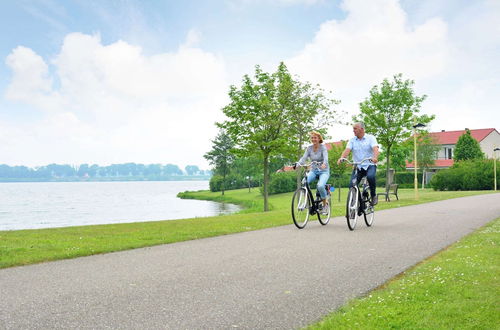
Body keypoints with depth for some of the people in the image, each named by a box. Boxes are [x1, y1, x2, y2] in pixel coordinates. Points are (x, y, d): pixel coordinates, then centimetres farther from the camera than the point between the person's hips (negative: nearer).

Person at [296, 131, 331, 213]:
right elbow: (304, 158, -9)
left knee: (320, 186, -32)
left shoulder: (323, 147, -8)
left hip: (324, 171, -3)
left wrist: (324, 164, -48)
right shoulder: (309, 148, 3)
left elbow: (326, 157, -25)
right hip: (313, 170, 4)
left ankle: (325, 204, -8)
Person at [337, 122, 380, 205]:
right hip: (358, 166, 3)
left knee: (370, 176, -34)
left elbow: (375, 148, -16)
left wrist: (375, 158, -38)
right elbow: (347, 150, -8)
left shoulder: (370, 138, 1)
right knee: (351, 185, -14)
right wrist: (341, 158, -29)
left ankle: (374, 196, -11)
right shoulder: (352, 140, 8)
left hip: (370, 165, -3)